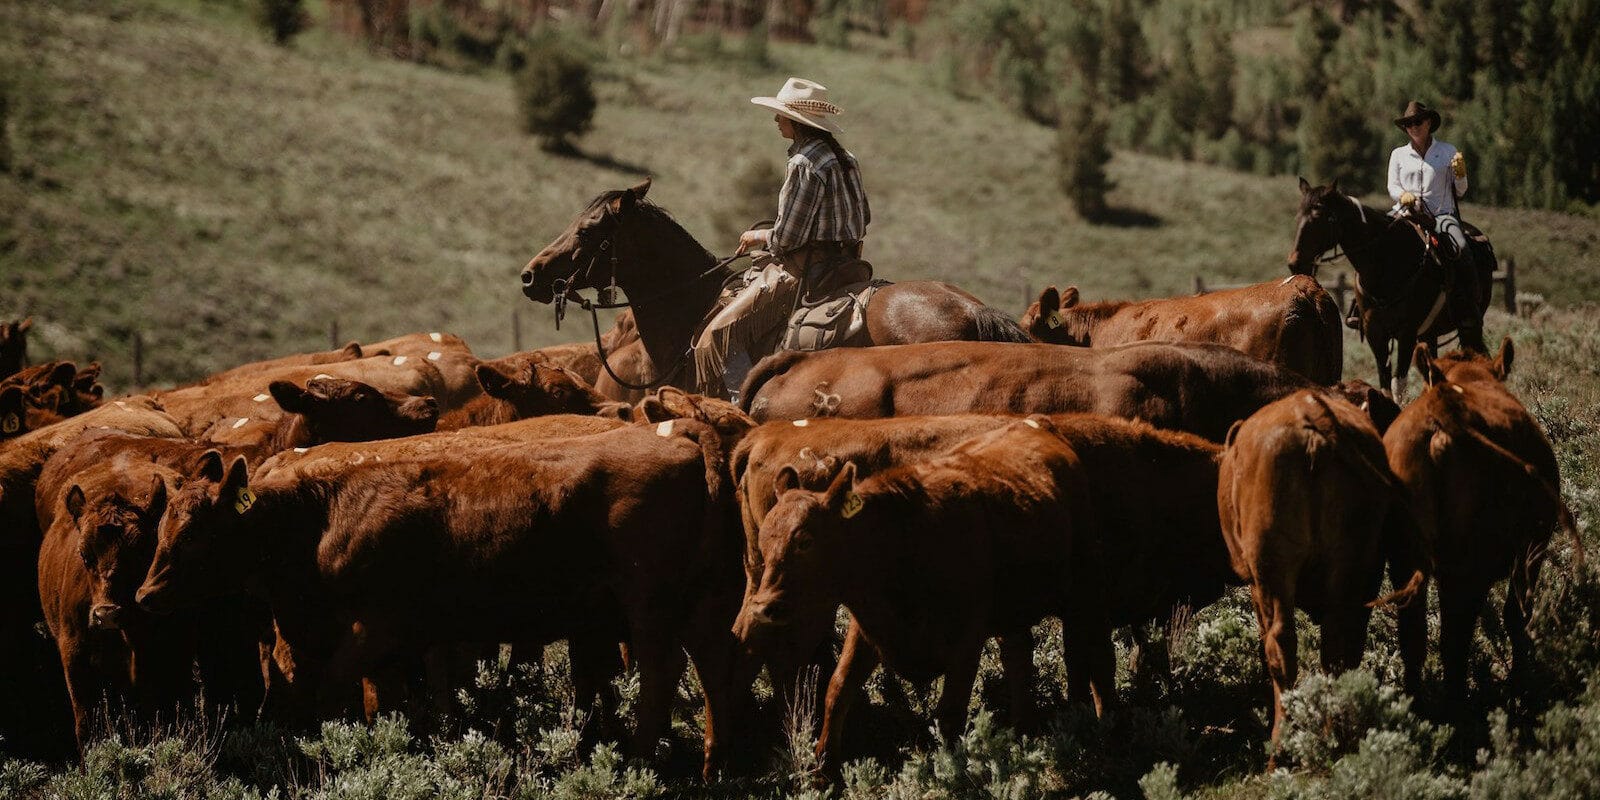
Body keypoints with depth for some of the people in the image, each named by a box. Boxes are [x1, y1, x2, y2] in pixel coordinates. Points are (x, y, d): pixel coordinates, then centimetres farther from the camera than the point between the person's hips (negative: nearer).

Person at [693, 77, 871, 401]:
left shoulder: (803, 164, -17)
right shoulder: (845, 158, 11)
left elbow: (787, 237, -18)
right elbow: (863, 220, 20)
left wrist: (760, 237, 3)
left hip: (806, 270, -10)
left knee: (723, 333, -8)